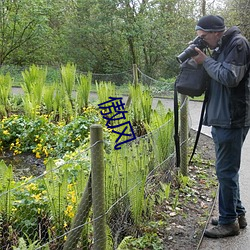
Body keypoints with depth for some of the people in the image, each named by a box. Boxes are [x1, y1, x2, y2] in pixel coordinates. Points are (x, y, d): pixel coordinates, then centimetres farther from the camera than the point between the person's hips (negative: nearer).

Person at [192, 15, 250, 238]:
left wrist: (206, 61, -11)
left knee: (226, 171, -3)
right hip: (221, 119, 10)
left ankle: (229, 222, 9)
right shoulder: (221, 47, 16)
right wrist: (203, 60, 3)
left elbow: (230, 77, -21)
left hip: (232, 120, -10)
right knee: (228, 170, 16)